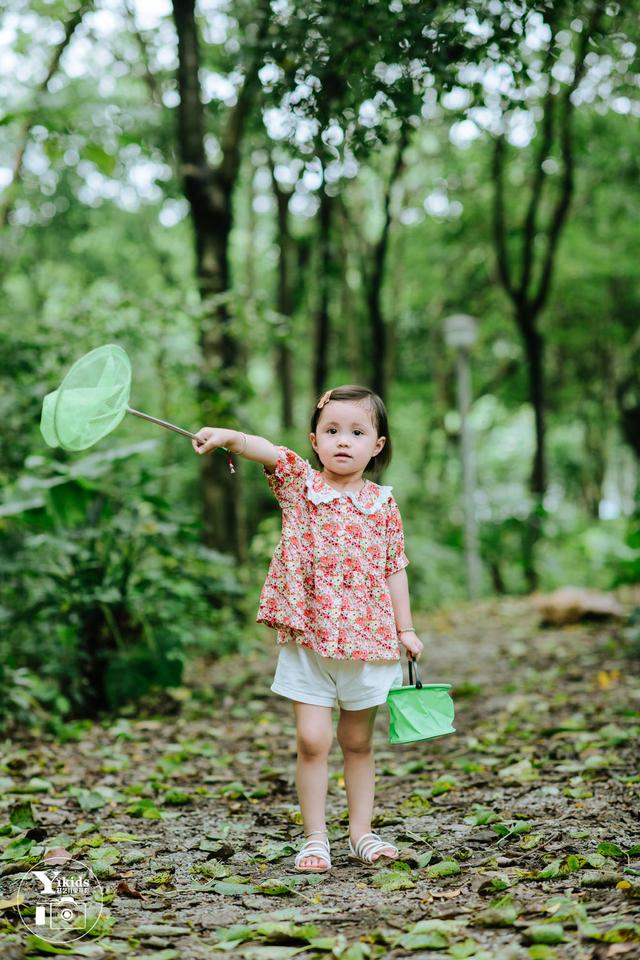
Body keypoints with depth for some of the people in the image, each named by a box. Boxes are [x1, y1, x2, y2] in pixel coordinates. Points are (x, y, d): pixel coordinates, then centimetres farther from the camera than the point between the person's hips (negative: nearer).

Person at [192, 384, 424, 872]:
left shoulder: (383, 503, 4)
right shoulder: (300, 482, -1)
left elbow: (395, 570, 8)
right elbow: (266, 450, -21)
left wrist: (406, 629, 5)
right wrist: (230, 436, -40)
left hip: (367, 639, 2)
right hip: (307, 638, -2)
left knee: (358, 741, 13)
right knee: (312, 739, -5)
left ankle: (361, 833, 25)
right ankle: (315, 838, 7)